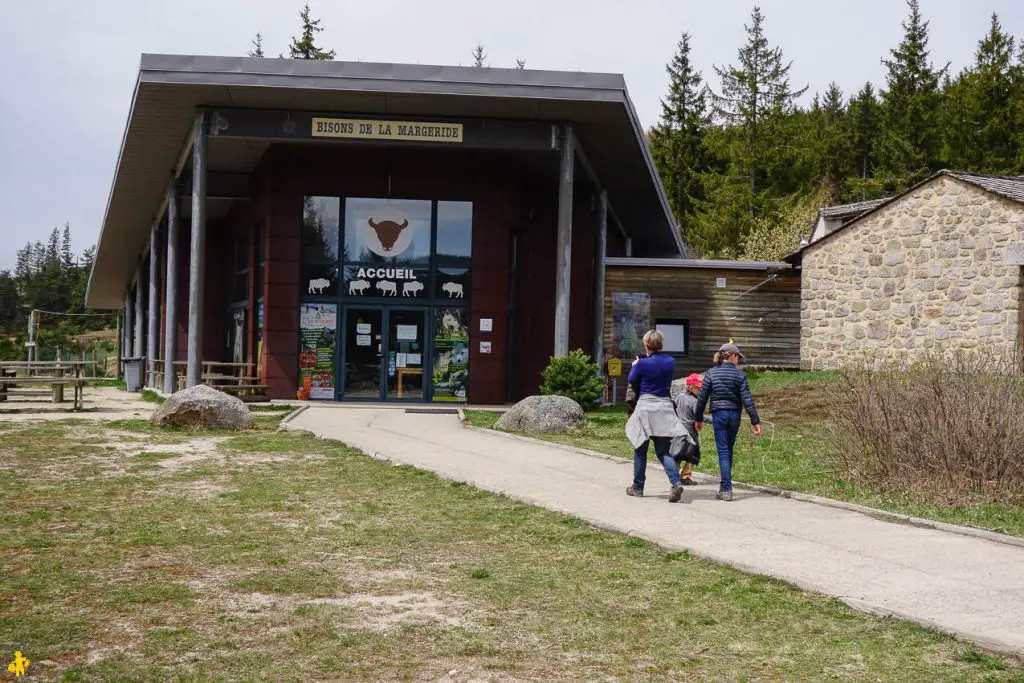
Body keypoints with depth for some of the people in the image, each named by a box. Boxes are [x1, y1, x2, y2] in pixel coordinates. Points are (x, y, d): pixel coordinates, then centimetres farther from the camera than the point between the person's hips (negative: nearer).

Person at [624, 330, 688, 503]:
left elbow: (631, 380, 5)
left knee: (640, 449, 10)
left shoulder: (643, 363, -10)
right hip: (665, 406, 4)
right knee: (663, 451, 5)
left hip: (646, 406, -4)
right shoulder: (670, 362, 3)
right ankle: (676, 482, -17)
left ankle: (637, 487, 17)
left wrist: (634, 366, 24)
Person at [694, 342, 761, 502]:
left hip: (718, 414, -1)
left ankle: (727, 490, -10)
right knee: (729, 450, 16)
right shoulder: (739, 374, -2)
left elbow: (702, 398, 0)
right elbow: (747, 399, -7)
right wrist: (755, 421, -5)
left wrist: (698, 418, 11)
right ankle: (725, 485, 24)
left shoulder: (711, 373, -1)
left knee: (723, 451, -2)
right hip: (735, 414, 1)